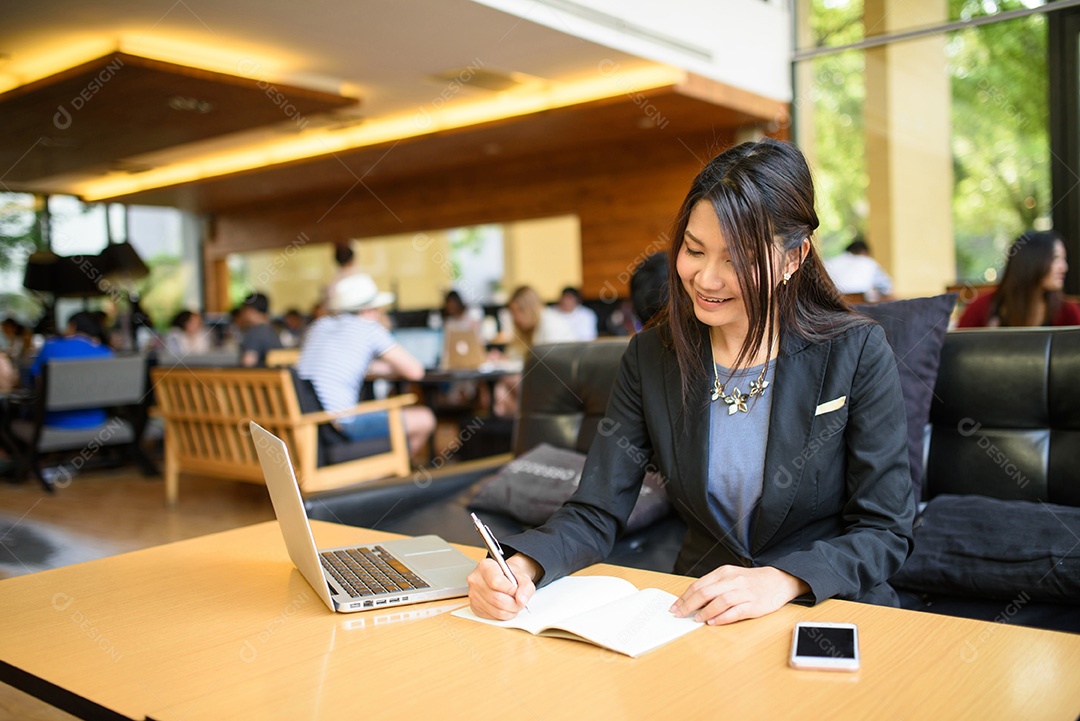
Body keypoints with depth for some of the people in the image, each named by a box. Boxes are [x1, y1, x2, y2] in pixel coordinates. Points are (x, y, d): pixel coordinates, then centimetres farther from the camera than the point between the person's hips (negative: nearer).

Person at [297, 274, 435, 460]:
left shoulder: (320, 325, 17)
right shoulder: (369, 328, -1)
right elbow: (415, 371, 0)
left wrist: (386, 368, 36)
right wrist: (396, 368, 24)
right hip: (338, 426, -8)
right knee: (424, 418, 3)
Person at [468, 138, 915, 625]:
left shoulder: (856, 353, -8)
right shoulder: (651, 357, -1)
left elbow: (885, 531, -7)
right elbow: (596, 513, -4)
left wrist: (781, 580, -25)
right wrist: (522, 565, -24)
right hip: (696, 615, 3)